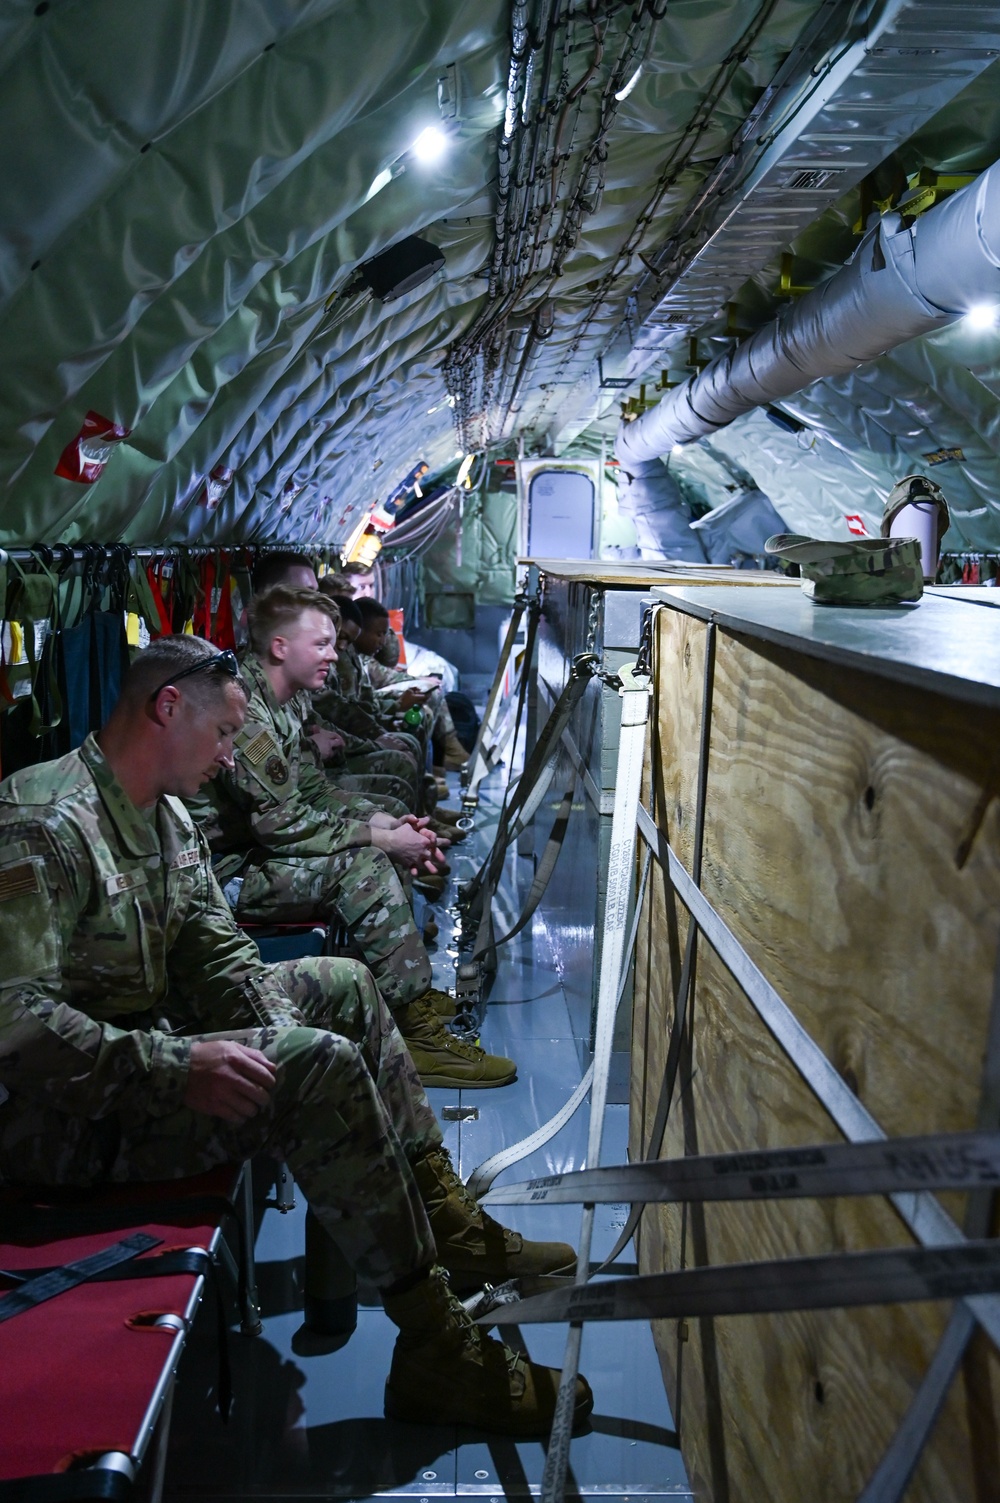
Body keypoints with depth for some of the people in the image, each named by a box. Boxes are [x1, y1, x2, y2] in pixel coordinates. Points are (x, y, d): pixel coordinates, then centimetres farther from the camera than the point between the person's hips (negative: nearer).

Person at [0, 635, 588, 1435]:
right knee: (323, 1067, -26)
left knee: (342, 985, 11)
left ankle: (447, 1225, 14)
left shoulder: (167, 814, 8)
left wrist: (284, 1038, -9)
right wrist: (175, 1066, -35)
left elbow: (217, 952, 8)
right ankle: (436, 1354, -14)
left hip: (141, 1045, 11)